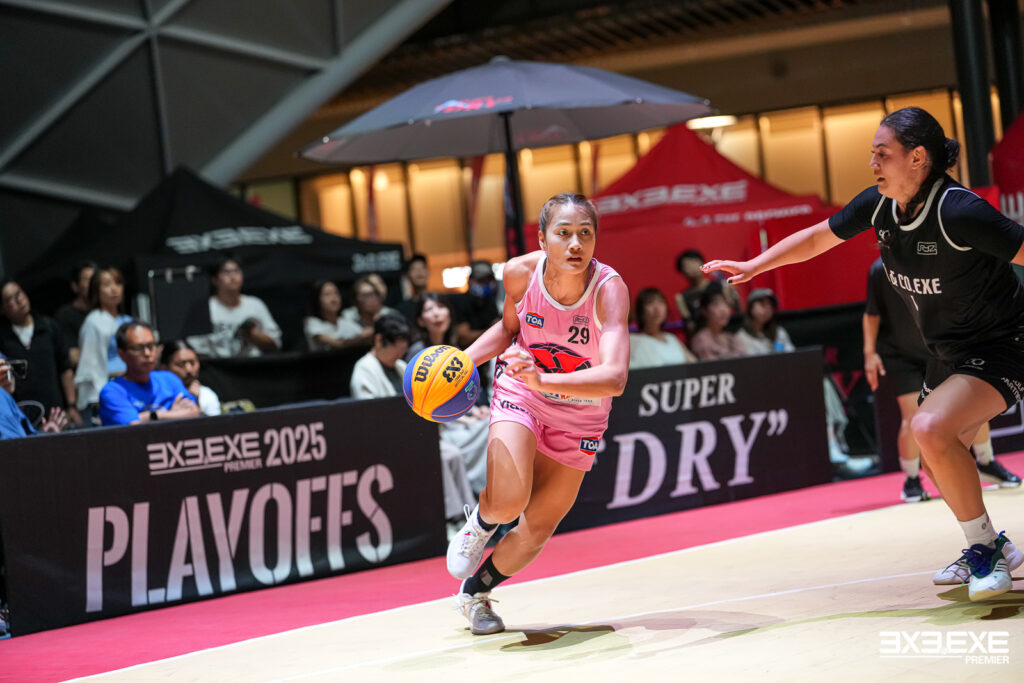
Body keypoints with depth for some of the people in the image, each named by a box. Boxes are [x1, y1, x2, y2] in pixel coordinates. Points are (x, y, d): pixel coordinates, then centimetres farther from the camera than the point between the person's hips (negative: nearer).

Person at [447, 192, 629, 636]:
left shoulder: (609, 289, -32)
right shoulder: (521, 272, -21)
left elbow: (614, 378, -45)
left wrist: (543, 379, -58)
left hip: (578, 412, 0)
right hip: (519, 395, 0)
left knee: (537, 530, 9)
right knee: (508, 502, -25)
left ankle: (474, 593, 38)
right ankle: (479, 522, 14)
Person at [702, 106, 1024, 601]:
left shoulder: (959, 211, -28)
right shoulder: (879, 204, -6)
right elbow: (817, 238, 10)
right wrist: (753, 266, 8)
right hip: (947, 354, 9)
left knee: (931, 429, -29)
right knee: (939, 468, 14)